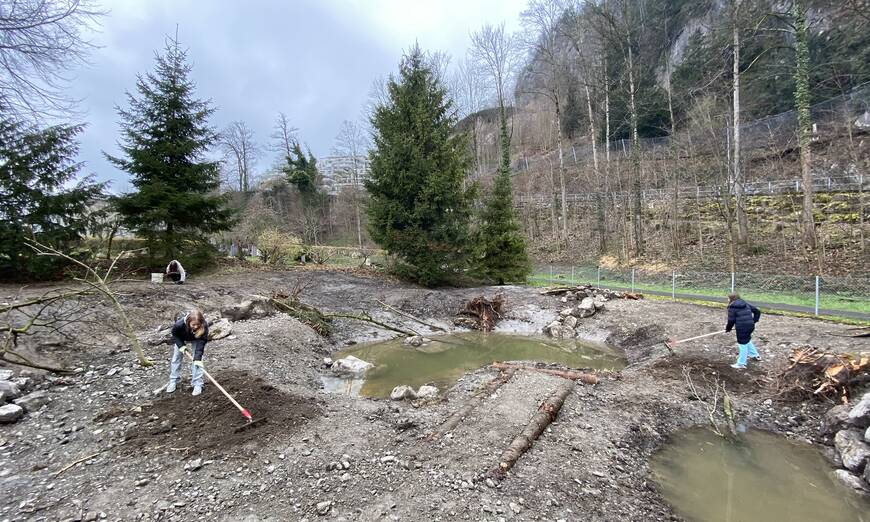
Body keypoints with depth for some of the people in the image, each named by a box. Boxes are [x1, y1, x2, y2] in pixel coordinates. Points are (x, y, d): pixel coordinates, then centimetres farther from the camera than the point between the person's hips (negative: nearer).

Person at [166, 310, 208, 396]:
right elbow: (174, 333, -16)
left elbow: (201, 343, -38)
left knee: (197, 360, -10)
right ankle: (173, 382, 26)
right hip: (181, 339, 1)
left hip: (196, 340, -1)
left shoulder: (204, 327, -42)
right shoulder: (179, 324, -40)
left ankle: (197, 384, -2)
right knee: (176, 358, 8)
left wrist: (197, 358, -44)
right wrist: (181, 345, -24)